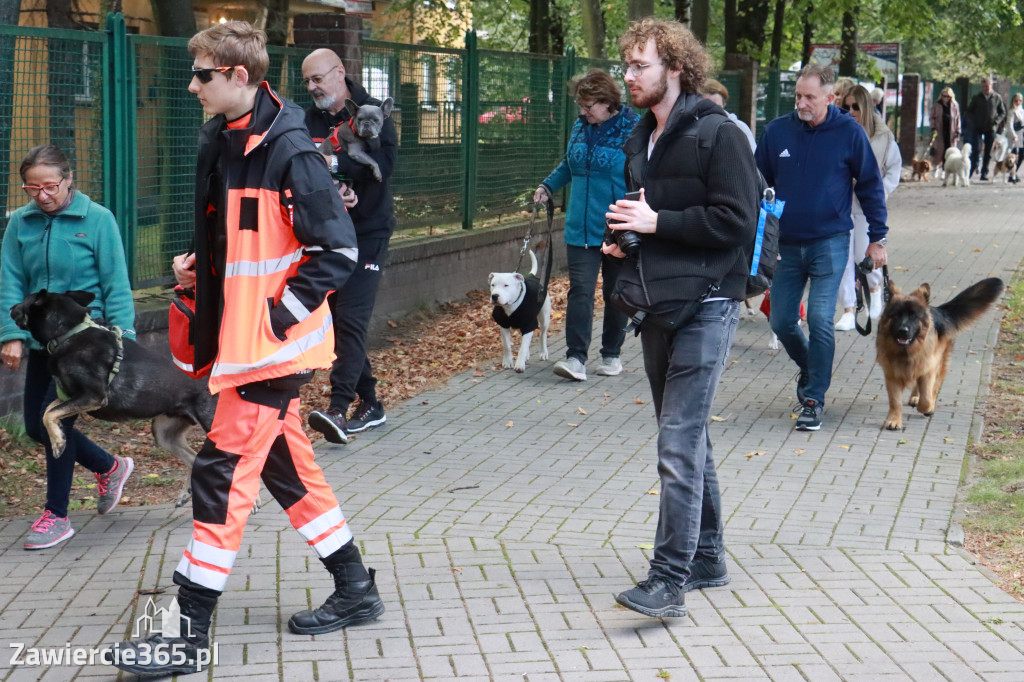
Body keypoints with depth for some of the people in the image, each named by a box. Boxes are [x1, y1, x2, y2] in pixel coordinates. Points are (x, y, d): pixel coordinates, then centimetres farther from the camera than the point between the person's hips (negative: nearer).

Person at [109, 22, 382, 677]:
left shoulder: (290, 153, -17)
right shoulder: (221, 142, 10)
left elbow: (338, 251, -17)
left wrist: (280, 315, -18)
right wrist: (199, 266, 6)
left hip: (275, 344, -9)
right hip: (245, 340, 9)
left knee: (223, 474, -7)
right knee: (286, 465, 16)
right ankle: (356, 590, 29)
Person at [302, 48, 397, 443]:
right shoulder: (310, 120, 8)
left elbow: (384, 163, -19)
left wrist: (335, 163, -28)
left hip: (367, 232, -6)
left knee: (351, 319, -15)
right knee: (337, 319, 9)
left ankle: (338, 409, -22)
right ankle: (369, 404, 20)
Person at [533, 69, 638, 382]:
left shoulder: (633, 129, -11)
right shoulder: (580, 126, 7)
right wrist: (548, 185, 12)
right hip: (581, 227, 4)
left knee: (615, 292, 11)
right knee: (580, 289, -7)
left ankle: (611, 355, 24)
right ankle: (575, 358, -12)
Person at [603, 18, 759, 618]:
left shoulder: (718, 135, -12)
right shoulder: (641, 140, 16)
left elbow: (735, 220, -18)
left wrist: (657, 222, -18)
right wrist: (623, 236, 7)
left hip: (705, 305, -9)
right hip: (658, 307, 9)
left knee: (679, 444, -14)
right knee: (687, 439, 16)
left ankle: (670, 581, -13)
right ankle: (707, 558, 27)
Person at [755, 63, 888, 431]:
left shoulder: (848, 132, -5)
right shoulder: (776, 131, 0)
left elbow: (870, 186, 3)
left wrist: (877, 238, 2)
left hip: (830, 243, -3)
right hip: (785, 245, 3)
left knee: (820, 321, -9)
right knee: (781, 322, 6)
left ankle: (814, 399, 1)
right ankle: (809, 369, 35)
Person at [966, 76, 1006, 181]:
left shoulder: (997, 97, 4)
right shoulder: (976, 98, 4)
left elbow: (1003, 112, 10)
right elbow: (969, 111, 10)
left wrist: (996, 122, -5)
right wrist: (975, 120, -6)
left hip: (991, 129, 1)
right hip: (978, 128, -1)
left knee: (988, 152, 4)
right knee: (976, 149, -13)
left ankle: (984, 173, 9)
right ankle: (973, 168, -2)